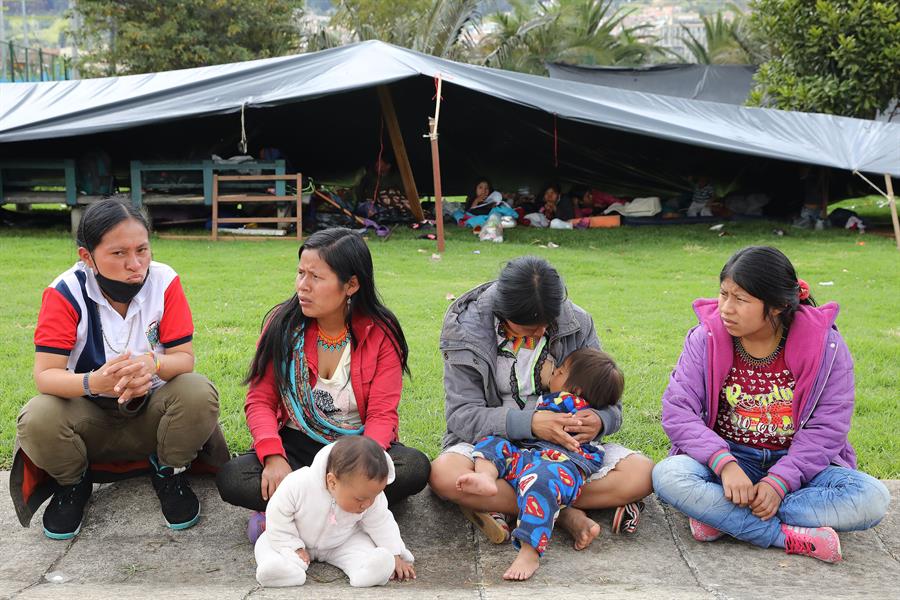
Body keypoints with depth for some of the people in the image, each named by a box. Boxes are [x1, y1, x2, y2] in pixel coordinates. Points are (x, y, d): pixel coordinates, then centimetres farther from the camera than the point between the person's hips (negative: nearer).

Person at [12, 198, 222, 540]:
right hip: (89, 413, 0)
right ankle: (73, 482, 5)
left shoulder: (164, 282, -14)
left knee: (200, 393, -31)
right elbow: (45, 374, -23)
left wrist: (154, 365, -42)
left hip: (152, 408, 1)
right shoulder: (66, 292, -17)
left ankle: (169, 472, 2)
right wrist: (94, 382, -46)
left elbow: (184, 357, -16)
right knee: (35, 421, -31)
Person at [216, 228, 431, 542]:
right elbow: (260, 400, -4)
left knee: (415, 467, -31)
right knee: (231, 479, -27)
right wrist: (273, 456, -23)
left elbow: (382, 414, -11)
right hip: (297, 445, 1)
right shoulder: (281, 323, -5)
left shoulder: (380, 333, -8)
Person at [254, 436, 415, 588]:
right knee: (265, 543, -23)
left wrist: (395, 556, -13)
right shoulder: (298, 485, -37)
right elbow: (277, 517, -22)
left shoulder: (371, 496, -25)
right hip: (299, 540, -1)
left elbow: (381, 524, -9)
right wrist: (295, 548, -22)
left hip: (343, 543, 1)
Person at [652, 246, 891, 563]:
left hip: (798, 463, 1)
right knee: (668, 476, -31)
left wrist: (779, 481, -24)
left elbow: (826, 427, -11)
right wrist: (725, 464, -30)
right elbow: (677, 409, -15)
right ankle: (787, 536, -29)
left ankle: (721, 516, -25)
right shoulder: (706, 338, -9)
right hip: (729, 457, -1)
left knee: (872, 498, -27)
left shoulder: (824, 345, -10)